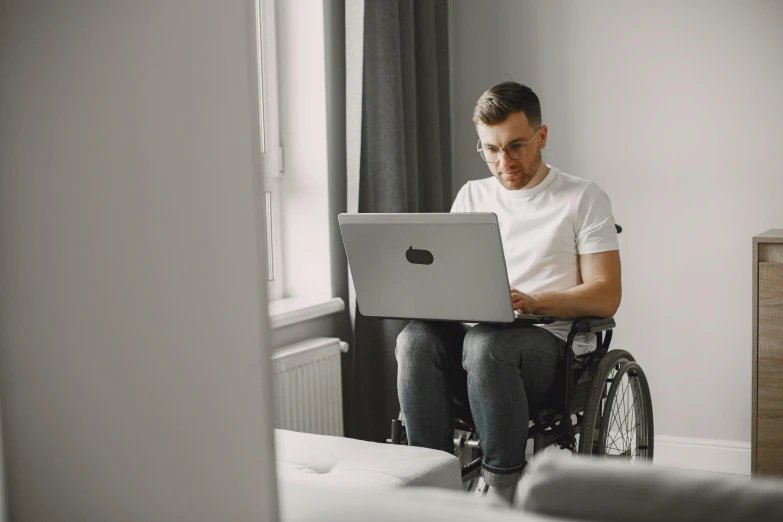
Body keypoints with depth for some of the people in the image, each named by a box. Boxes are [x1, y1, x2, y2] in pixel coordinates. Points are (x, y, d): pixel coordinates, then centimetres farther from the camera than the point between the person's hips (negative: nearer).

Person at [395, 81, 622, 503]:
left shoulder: (583, 198, 6)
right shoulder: (472, 196, 20)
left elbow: (606, 297, -2)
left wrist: (533, 302, -20)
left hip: (549, 343, -4)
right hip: (471, 334, 4)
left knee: (485, 343, -37)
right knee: (417, 338, -30)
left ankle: (504, 489, -26)